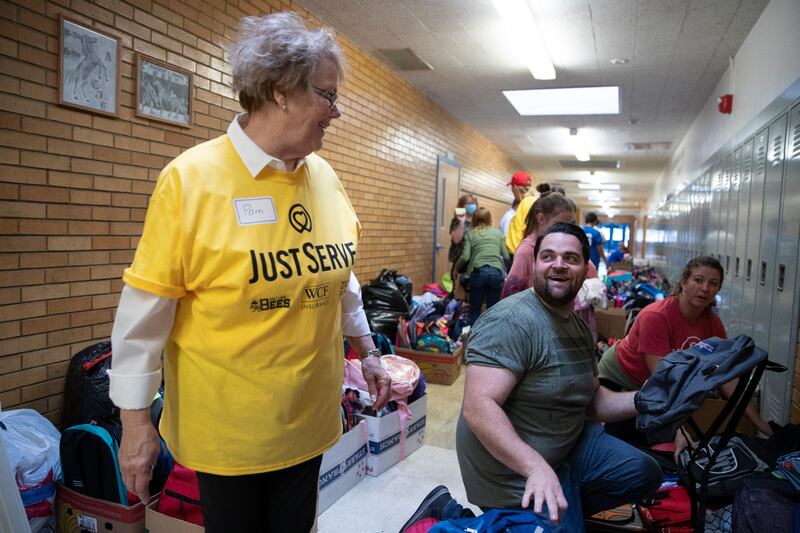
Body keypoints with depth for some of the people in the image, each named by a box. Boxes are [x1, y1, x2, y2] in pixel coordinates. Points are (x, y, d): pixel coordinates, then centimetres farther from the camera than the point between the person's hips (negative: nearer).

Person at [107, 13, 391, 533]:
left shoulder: (323, 176, 1)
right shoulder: (191, 177, -15)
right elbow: (147, 306, -13)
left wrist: (367, 349, 16)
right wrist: (136, 418, -9)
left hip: (309, 416, 5)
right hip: (227, 426, -4)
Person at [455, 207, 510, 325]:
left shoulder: (470, 233, 11)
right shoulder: (498, 233, 16)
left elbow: (465, 257, 0)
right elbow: (506, 257, 10)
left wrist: (456, 268, 18)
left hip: (478, 272, -1)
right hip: (496, 272, 1)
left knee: (475, 309, 10)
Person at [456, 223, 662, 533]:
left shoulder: (579, 327, 7)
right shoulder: (512, 320, -25)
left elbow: (592, 402, 14)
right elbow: (478, 408, -33)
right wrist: (537, 467, -41)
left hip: (571, 445, 9)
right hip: (517, 473, -9)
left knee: (645, 474, 13)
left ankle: (567, 506, 13)